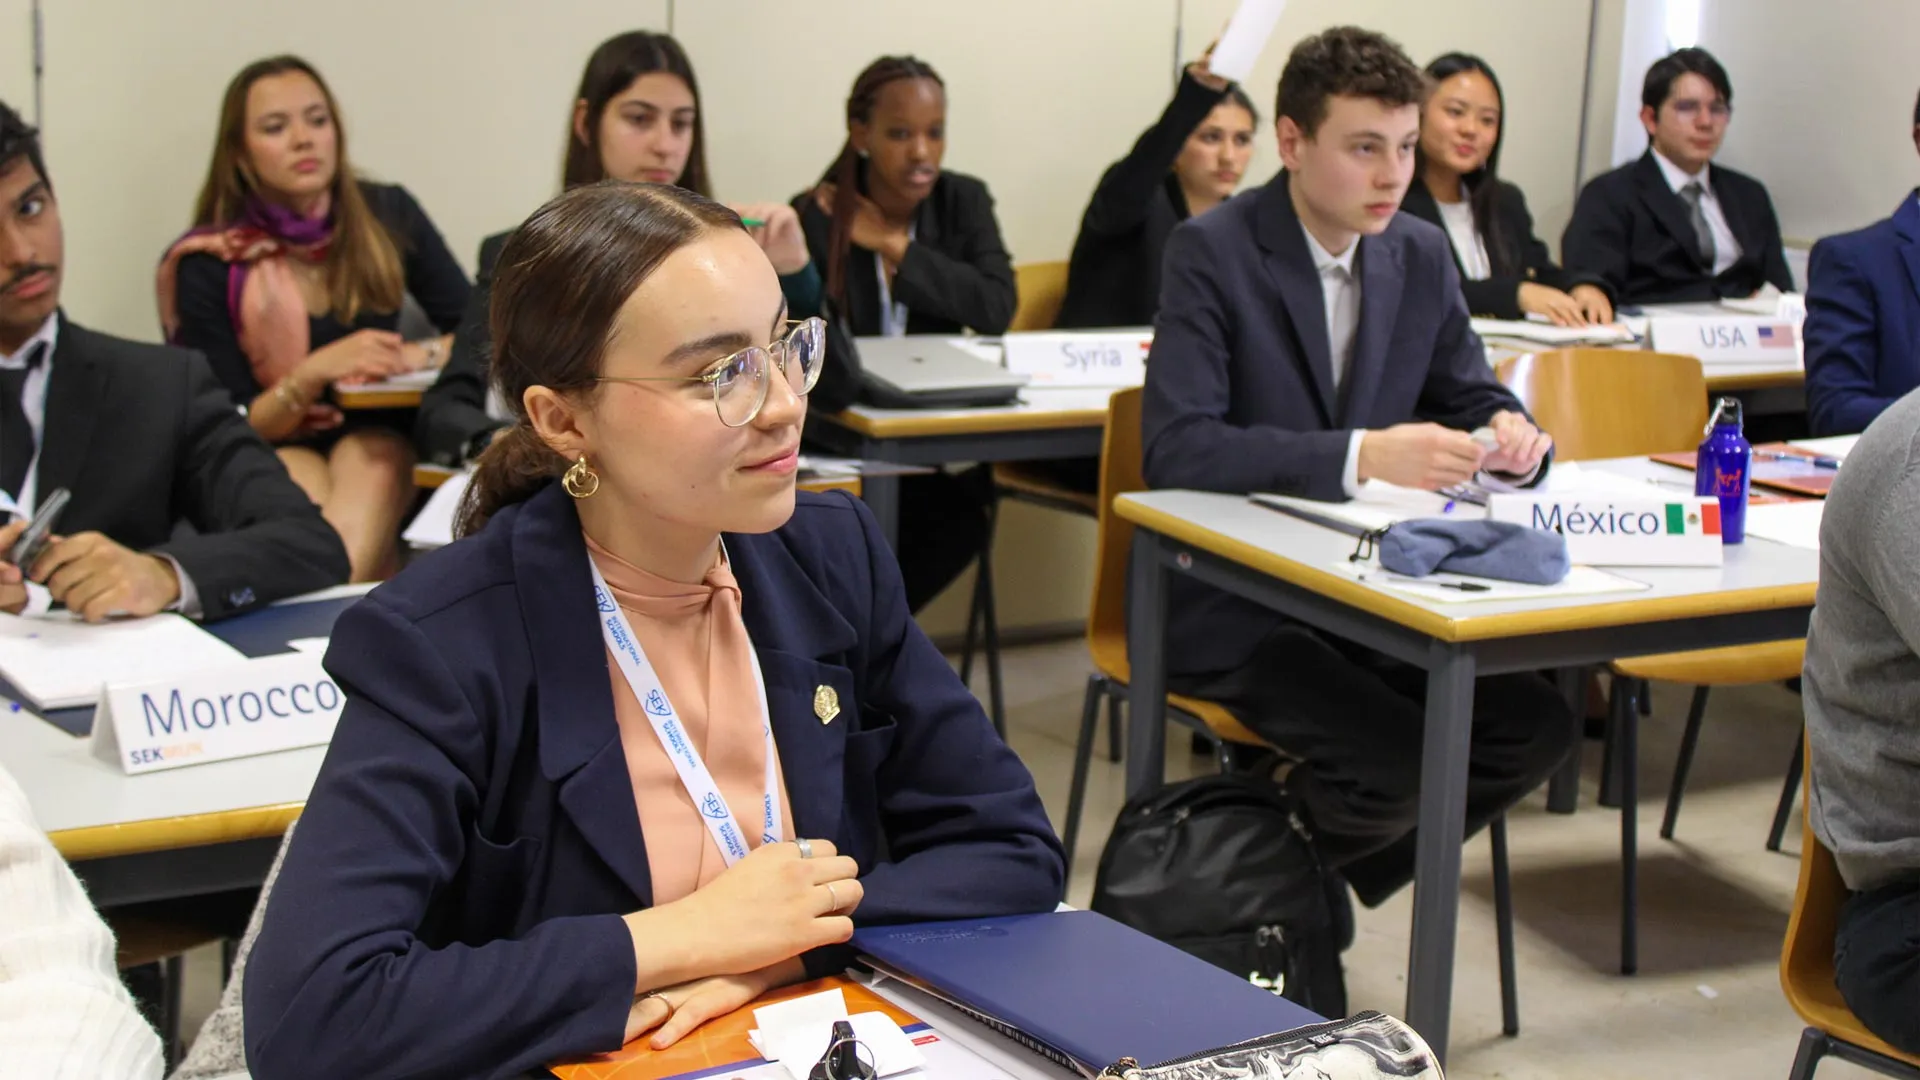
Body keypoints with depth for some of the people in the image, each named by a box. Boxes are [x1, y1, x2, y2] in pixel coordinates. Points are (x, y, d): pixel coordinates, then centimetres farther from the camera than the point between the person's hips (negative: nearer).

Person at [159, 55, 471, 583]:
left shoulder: (389, 217, 0)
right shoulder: (208, 266, -6)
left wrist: (420, 356, -17)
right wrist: (316, 371, -22)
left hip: (374, 437, 1)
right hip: (274, 452, -1)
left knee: (372, 470, -35)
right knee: (311, 501, -36)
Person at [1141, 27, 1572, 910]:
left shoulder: (1421, 255, 6)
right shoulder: (1212, 252, -13)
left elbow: (1470, 396, 14)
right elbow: (1177, 448, -24)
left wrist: (1510, 434, -12)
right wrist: (1361, 456, -35)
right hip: (1228, 603, -7)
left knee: (1535, 729, -11)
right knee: (1396, 759, -26)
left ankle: (1312, 875, 8)